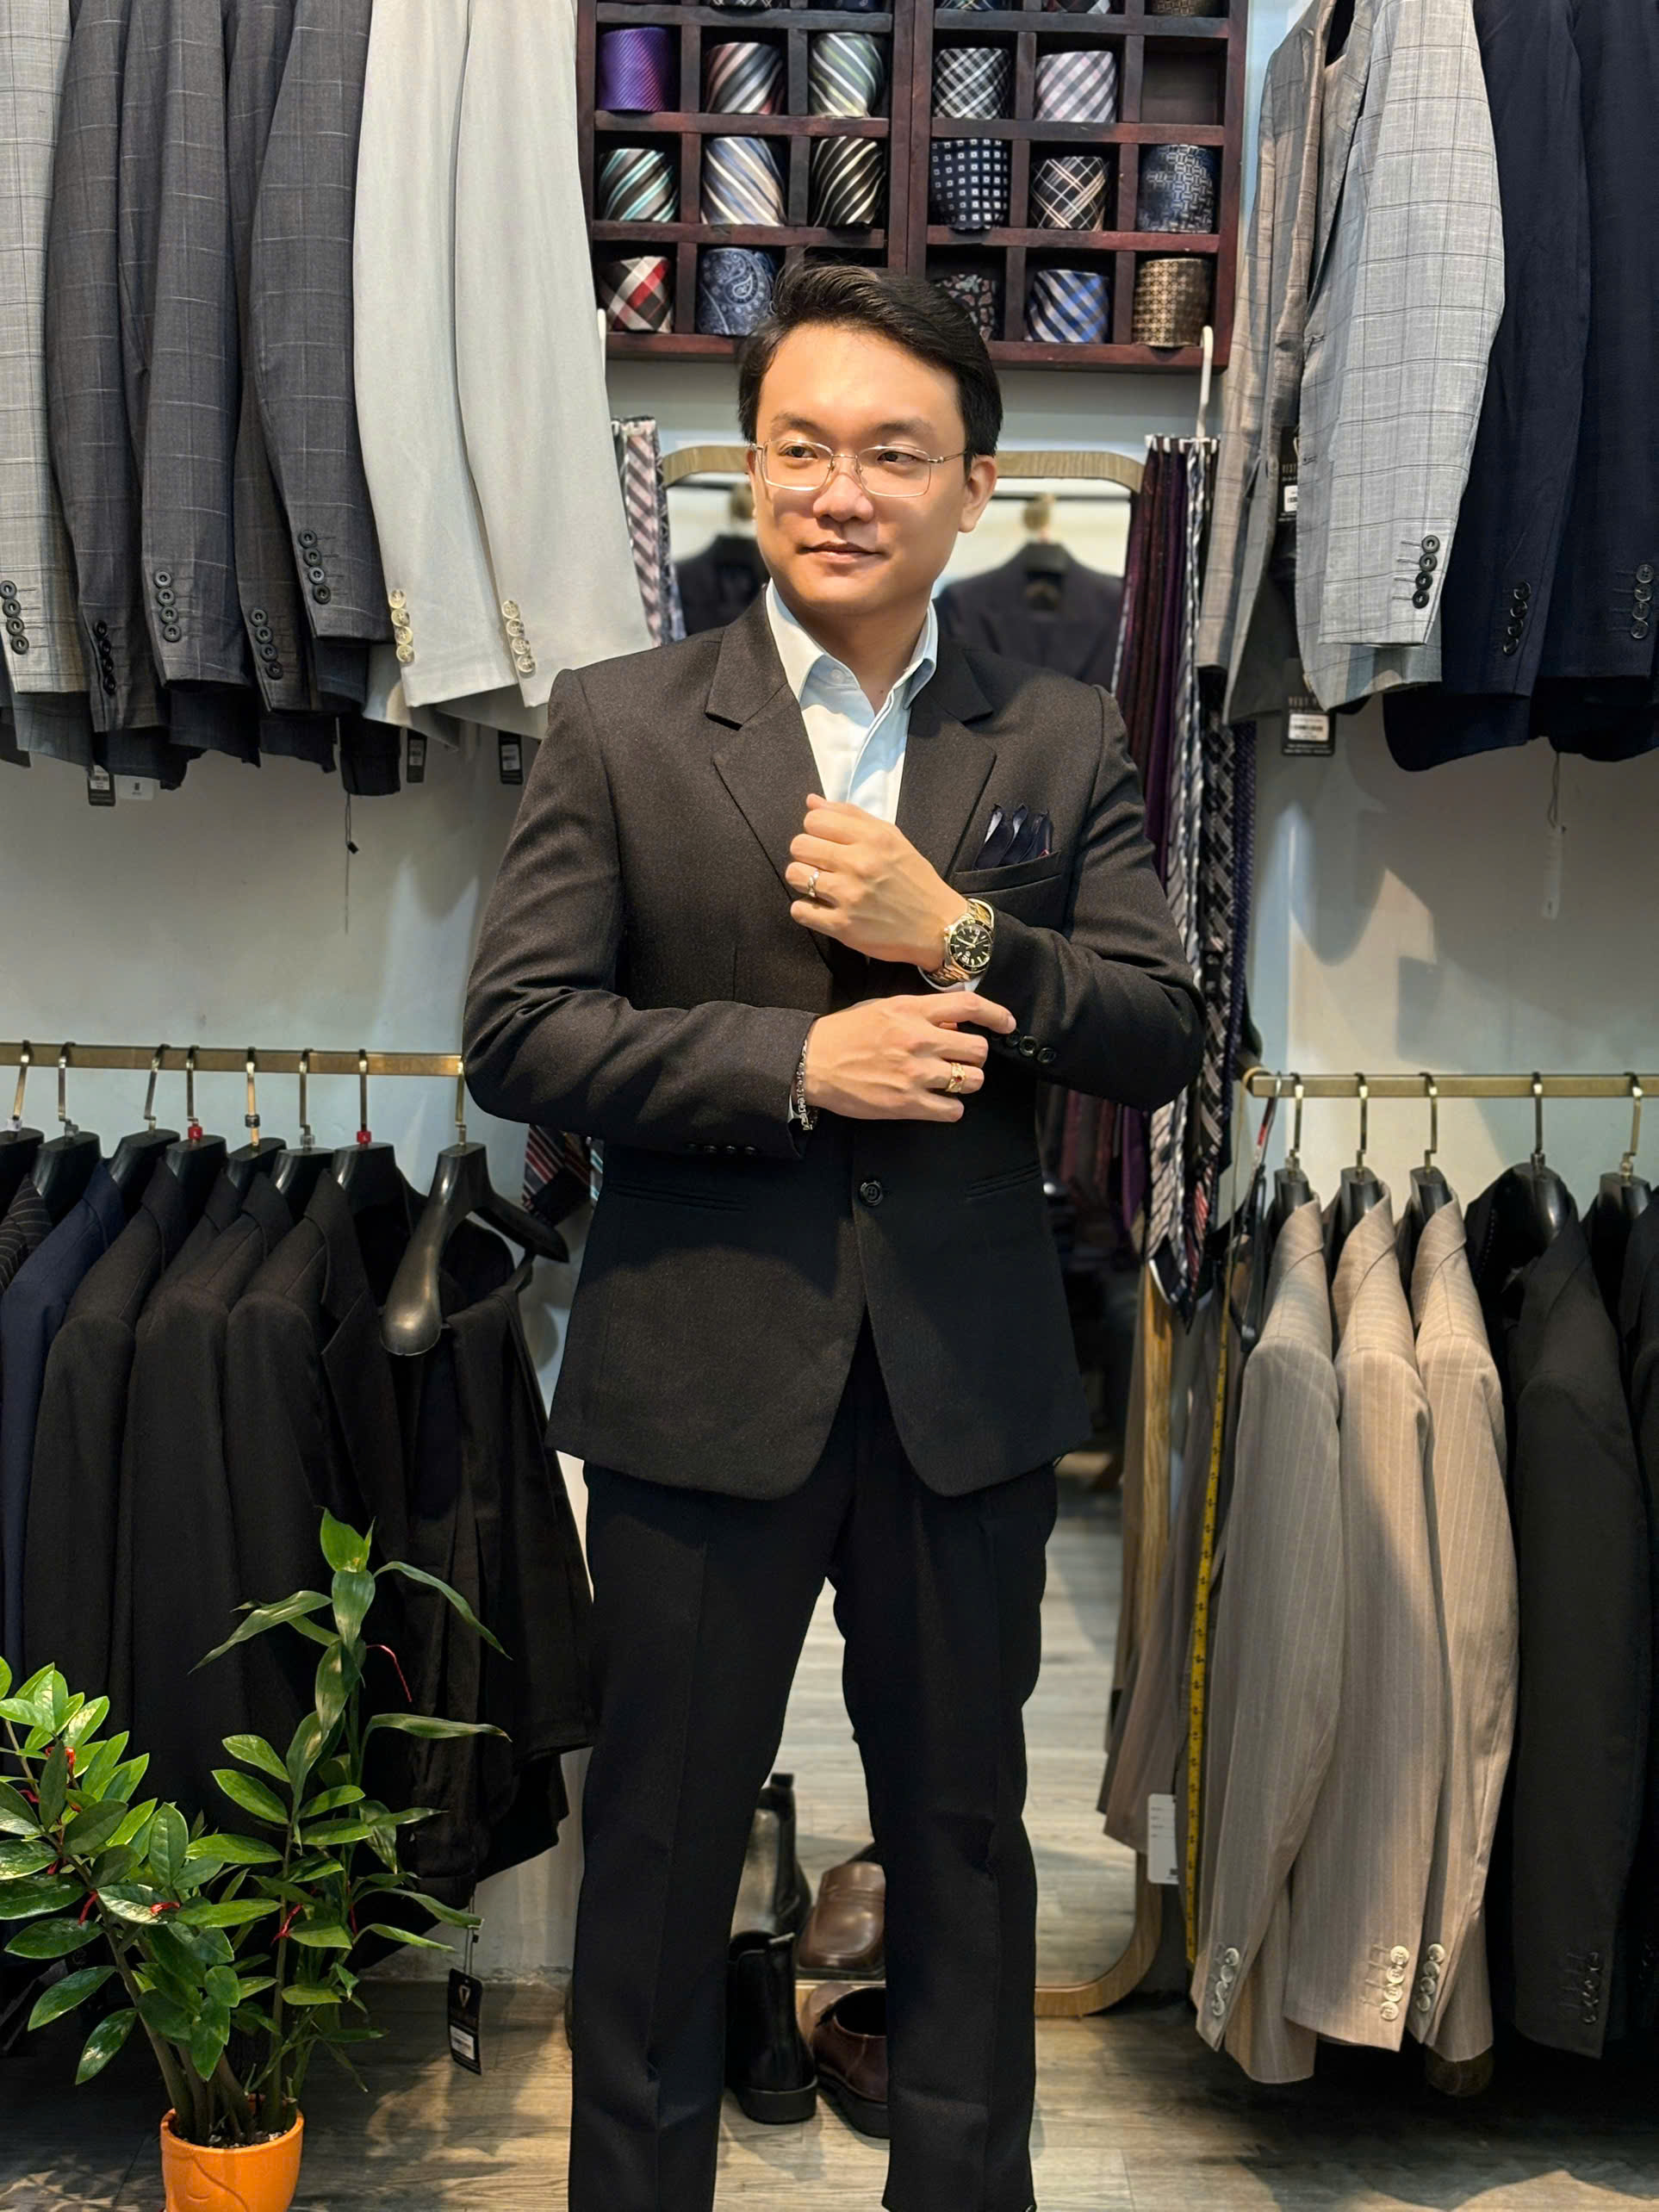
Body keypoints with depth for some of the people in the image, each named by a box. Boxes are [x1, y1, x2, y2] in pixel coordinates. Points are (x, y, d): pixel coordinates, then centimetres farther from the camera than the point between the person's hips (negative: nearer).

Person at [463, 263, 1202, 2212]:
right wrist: (799, 1061, -18)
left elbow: (1161, 1041, -2)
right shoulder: (614, 727, -1)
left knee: (963, 1828, 17)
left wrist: (961, 936, -17)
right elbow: (514, 1033, -8)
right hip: (701, 1370, -1)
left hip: (969, 1385, 2)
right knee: (662, 1832, 14)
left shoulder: (1065, 747, 4)